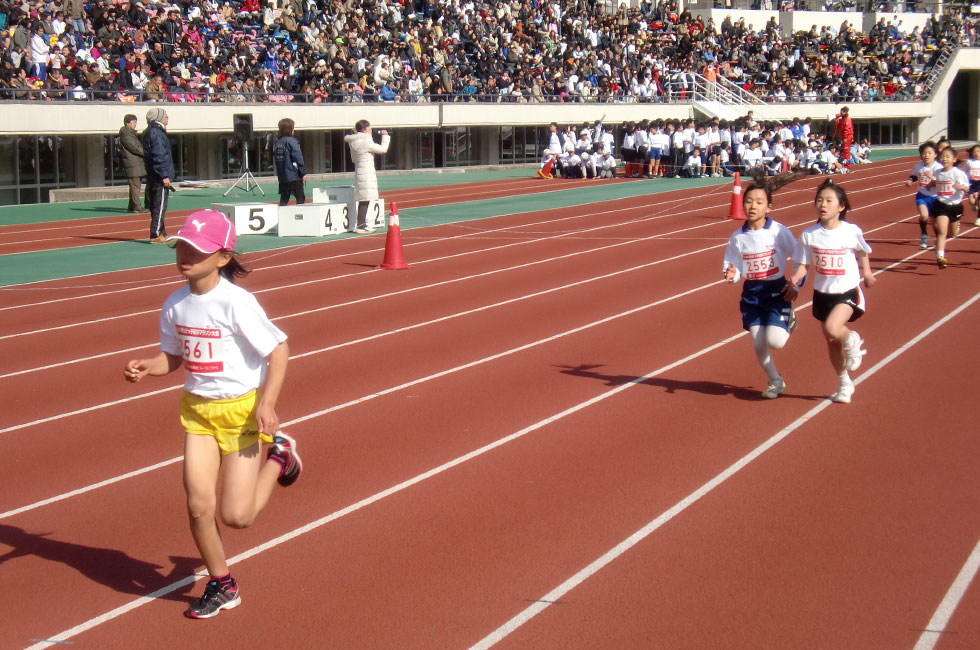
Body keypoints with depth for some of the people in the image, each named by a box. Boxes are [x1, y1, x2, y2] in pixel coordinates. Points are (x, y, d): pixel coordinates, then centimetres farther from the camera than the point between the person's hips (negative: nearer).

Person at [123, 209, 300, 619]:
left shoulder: (236, 302, -19)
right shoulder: (175, 305, 1)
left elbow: (278, 349, -15)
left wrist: (267, 404, -24)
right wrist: (146, 368, -9)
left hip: (244, 410, -5)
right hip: (198, 411, 5)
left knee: (236, 516, -5)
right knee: (198, 506, -2)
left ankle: (278, 455, 24)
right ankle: (222, 586, 20)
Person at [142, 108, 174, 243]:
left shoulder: (150, 133, 18)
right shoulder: (156, 133, -14)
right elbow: (158, 156, -20)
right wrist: (164, 176, -20)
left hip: (153, 176, 11)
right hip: (159, 176, -11)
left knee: (157, 206, 15)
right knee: (160, 206, -8)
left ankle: (161, 233, 21)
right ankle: (156, 235, -8)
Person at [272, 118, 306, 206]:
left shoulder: (277, 143, 9)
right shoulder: (291, 141, -12)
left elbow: (276, 158, 13)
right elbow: (298, 158, -15)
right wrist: (303, 172, -10)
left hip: (282, 176, 7)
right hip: (294, 176, -7)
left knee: (284, 199, 10)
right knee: (300, 198, 0)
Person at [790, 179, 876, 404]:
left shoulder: (851, 232, -11)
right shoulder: (809, 235, -7)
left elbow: (862, 252, 10)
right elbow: (804, 264, -3)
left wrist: (866, 273, 6)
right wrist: (796, 277, -20)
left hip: (848, 292, -3)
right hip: (822, 294, 3)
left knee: (832, 329, -28)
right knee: (832, 342, 13)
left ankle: (853, 341, 8)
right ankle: (845, 385, 33)